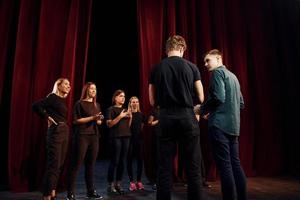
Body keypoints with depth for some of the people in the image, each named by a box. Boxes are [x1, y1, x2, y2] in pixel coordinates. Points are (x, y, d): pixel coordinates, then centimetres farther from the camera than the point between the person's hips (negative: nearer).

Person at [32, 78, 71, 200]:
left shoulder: (63, 100, 16)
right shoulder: (53, 97, -7)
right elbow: (36, 106, -17)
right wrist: (47, 117, -12)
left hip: (64, 132, 8)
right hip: (55, 132, -8)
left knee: (59, 164, 12)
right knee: (53, 164, -5)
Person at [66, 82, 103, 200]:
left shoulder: (97, 105, 16)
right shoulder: (80, 104, -1)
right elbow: (76, 120, -9)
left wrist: (99, 120, -3)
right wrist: (92, 117, -15)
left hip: (94, 137, 6)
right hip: (82, 136, -5)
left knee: (91, 165, 8)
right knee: (76, 165, -3)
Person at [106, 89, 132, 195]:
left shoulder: (125, 110, 17)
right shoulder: (111, 109, -1)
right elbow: (109, 124, -11)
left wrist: (130, 117, 0)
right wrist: (120, 116, -17)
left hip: (126, 137, 6)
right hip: (116, 137, -6)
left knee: (122, 162, 6)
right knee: (114, 161, -5)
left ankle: (118, 184, 16)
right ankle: (110, 185, 6)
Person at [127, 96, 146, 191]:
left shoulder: (141, 114, 10)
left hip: (139, 139, 3)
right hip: (130, 139, -3)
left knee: (140, 159, 4)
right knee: (130, 160, 1)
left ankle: (139, 181, 16)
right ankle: (131, 181, 12)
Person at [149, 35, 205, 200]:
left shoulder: (157, 68, 4)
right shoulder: (191, 67, 1)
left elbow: (153, 101, 6)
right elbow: (201, 98, 3)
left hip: (166, 118, 2)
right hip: (187, 117, -1)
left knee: (165, 167, 8)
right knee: (193, 167, 7)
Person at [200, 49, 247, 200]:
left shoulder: (218, 72, -3)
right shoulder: (232, 76, 22)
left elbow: (218, 97, -18)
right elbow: (241, 104, 22)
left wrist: (202, 110, -4)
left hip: (219, 125, -9)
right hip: (233, 126, 9)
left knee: (224, 166, -5)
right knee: (235, 164, 12)